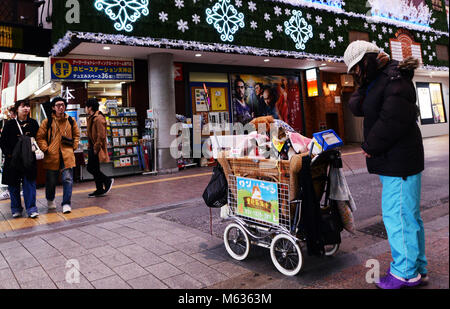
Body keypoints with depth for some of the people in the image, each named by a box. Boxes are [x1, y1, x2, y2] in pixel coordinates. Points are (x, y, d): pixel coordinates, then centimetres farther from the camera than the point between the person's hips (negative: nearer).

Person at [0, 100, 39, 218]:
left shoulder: (33, 123, 6)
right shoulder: (10, 124, 3)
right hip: (13, 159, 0)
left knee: (29, 183, -3)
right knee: (14, 185, 7)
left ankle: (31, 208, 1)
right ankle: (16, 209, 19)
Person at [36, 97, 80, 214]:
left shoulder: (71, 120, 6)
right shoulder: (47, 122, 1)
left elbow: (76, 134, 18)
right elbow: (40, 137, 5)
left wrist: (74, 146, 7)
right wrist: (45, 149, -5)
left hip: (67, 155, 0)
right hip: (52, 156, 0)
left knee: (68, 179, -7)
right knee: (51, 181, 13)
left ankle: (66, 203, 1)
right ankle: (50, 200, 38)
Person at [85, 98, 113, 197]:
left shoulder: (99, 118, -17)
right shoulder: (91, 118, 15)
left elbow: (101, 136, -21)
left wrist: (96, 149, -19)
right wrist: (90, 146, 16)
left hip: (96, 148, -10)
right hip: (92, 147, 10)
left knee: (91, 168, -7)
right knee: (94, 169, 11)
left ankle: (108, 181, 8)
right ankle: (100, 190, 18)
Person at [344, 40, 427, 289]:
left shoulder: (395, 80, -14)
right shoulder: (376, 81, 17)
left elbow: (393, 119, -23)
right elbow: (355, 106, 14)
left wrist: (371, 147, -13)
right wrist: (362, 92, -6)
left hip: (399, 161, -10)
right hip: (392, 161, 10)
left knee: (397, 215, -5)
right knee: (409, 215, 16)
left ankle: (405, 273, 8)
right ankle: (417, 269, 29)